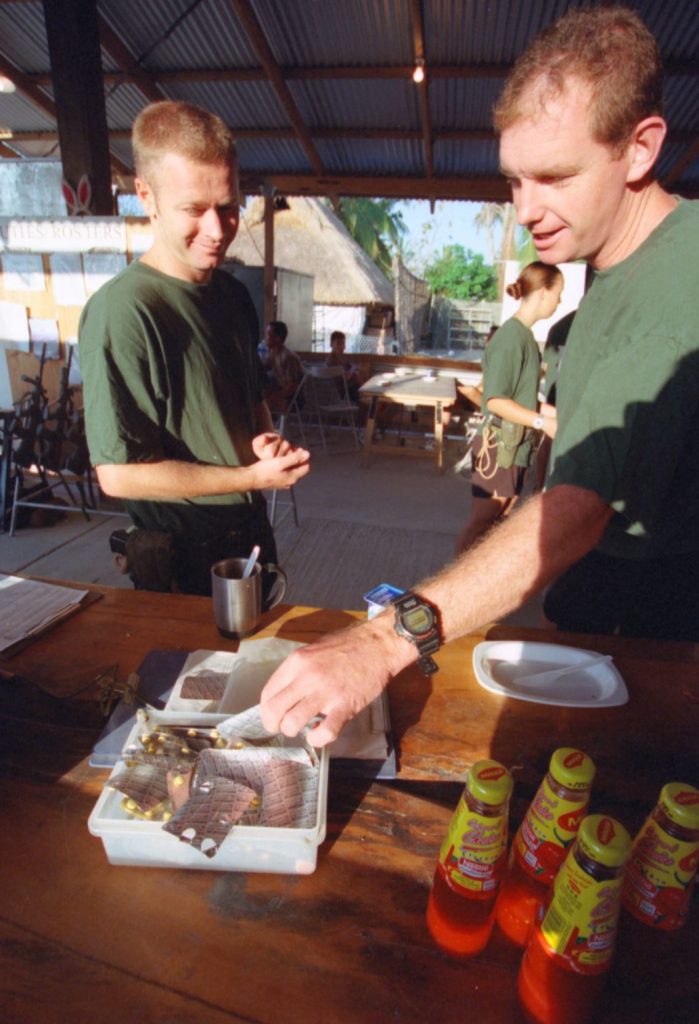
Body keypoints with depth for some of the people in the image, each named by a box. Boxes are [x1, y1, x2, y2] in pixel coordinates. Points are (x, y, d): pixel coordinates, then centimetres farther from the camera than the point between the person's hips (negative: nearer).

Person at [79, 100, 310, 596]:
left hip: (253, 534, 7)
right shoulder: (121, 311, -23)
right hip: (185, 562, -7)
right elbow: (118, 474, -23)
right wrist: (253, 477, -20)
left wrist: (267, 438, -7)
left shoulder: (234, 294, 2)